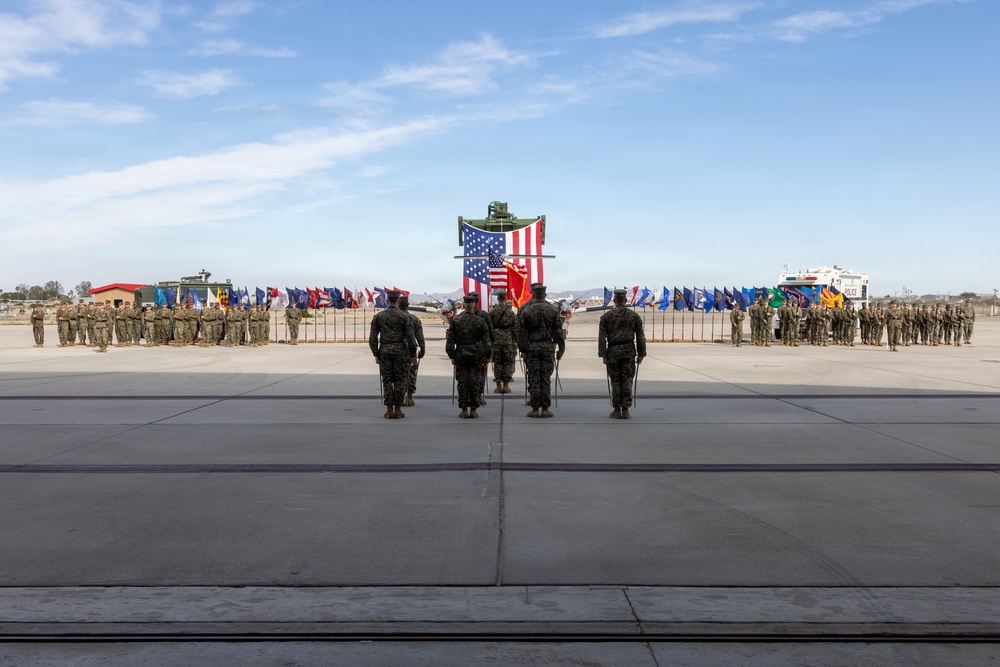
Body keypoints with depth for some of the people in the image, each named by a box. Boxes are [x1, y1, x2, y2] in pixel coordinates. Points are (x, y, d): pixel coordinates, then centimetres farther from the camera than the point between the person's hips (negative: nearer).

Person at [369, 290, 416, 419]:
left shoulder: (378, 316, 4)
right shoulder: (405, 316, -2)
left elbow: (372, 338, 2)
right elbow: (410, 337, -5)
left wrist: (376, 354, 9)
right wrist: (412, 355, 2)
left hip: (384, 351, 2)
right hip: (400, 350, -1)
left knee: (387, 381, 6)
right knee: (399, 381, 4)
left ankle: (389, 410, 5)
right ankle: (398, 410, 4)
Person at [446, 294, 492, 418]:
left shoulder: (456, 320, -3)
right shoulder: (480, 321, -3)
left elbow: (450, 340, 0)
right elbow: (486, 341, -2)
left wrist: (451, 356, 7)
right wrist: (487, 357, 6)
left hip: (460, 355, 0)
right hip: (475, 355, 0)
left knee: (462, 381, 4)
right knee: (474, 381, 5)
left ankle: (464, 410, 4)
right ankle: (473, 410, 7)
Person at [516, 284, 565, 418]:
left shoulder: (525, 310, -3)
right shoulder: (552, 309, 1)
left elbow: (521, 332, -3)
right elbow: (558, 331, 2)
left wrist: (522, 350, 1)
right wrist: (561, 348, 8)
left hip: (531, 347, -1)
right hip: (548, 347, 1)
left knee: (533, 378, 3)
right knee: (546, 378, 4)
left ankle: (535, 408, 4)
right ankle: (545, 409, 4)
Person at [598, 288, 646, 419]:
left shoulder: (606, 316, 2)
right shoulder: (634, 316, 5)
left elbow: (602, 337, -2)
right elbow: (640, 337, 4)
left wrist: (603, 355, 1)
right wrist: (641, 354, 9)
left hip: (613, 351, -1)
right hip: (629, 351, 1)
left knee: (615, 381, 6)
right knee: (627, 381, 5)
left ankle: (616, 410, 7)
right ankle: (625, 410, 4)